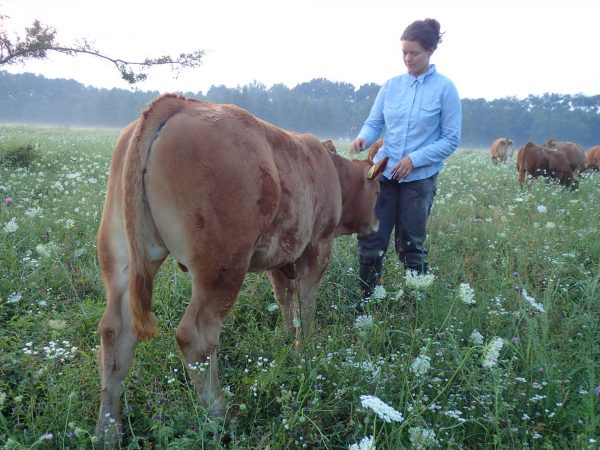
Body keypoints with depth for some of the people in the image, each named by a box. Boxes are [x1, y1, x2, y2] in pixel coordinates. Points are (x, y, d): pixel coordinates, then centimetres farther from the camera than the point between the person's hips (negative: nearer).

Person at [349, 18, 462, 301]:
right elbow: (374, 122, 8)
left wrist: (414, 159, -16)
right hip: (384, 172, 3)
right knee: (371, 240, 1)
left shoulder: (444, 88, -5)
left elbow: (451, 139, -6)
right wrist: (363, 138, -15)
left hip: (420, 177, -3)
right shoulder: (392, 85, 6)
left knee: (410, 245, 4)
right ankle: (365, 300, 14)